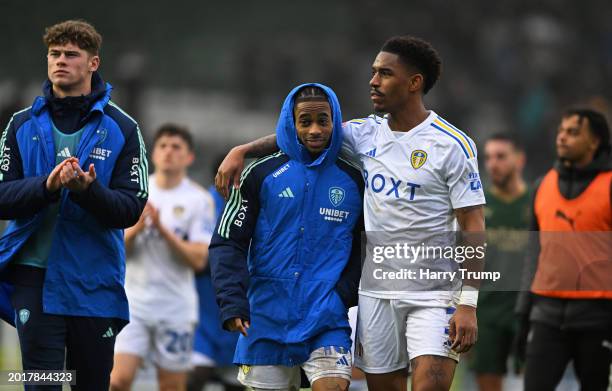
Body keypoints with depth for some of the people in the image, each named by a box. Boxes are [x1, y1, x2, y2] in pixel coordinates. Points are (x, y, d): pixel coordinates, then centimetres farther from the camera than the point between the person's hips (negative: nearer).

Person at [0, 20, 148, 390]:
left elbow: (130, 209, -5)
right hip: (35, 278, 0)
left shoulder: (121, 129, 2)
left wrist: (88, 190, -24)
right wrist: (47, 186, -20)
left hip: (96, 284, 0)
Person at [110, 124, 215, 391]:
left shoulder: (199, 200, -2)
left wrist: (162, 229, -19)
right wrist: (136, 228, -14)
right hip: (133, 301, 1)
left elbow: (199, 259, -10)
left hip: (176, 306, -1)